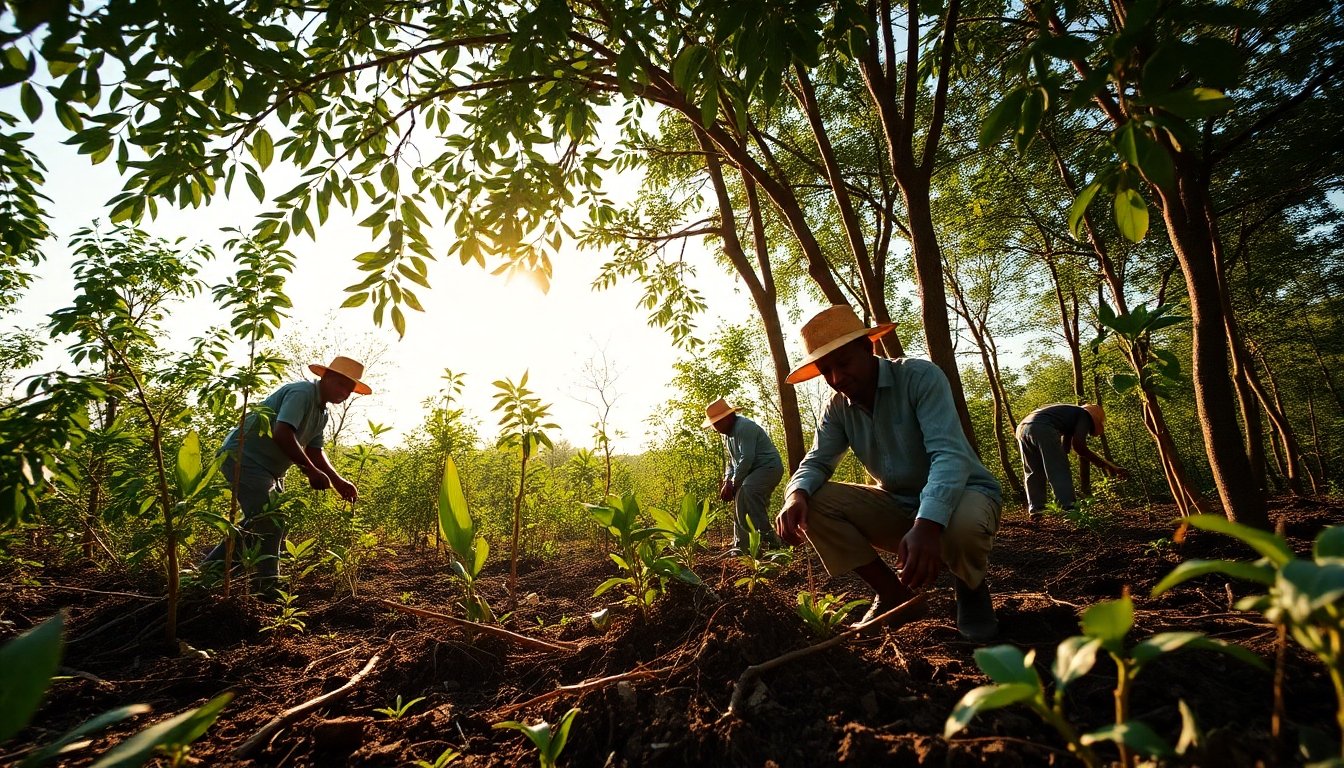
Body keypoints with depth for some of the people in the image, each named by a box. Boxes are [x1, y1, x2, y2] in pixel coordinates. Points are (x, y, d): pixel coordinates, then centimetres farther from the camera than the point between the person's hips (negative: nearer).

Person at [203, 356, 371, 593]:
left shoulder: (321, 412, 10)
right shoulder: (301, 393, -21)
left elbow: (314, 451, 10)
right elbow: (282, 434, -33)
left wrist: (338, 482, -2)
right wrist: (311, 471, -31)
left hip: (269, 469, 10)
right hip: (244, 458, -10)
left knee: (258, 525, 15)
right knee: (269, 526, -13)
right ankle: (268, 590, -3)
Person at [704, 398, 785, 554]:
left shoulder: (744, 427, -20)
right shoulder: (727, 433, 12)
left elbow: (746, 459, -26)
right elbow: (732, 459, 19)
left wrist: (733, 483, -19)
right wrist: (727, 479, 3)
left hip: (769, 466, -10)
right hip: (753, 471, 10)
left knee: (746, 492, -32)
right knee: (741, 502, 5)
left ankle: (769, 538, -27)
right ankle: (741, 547, 12)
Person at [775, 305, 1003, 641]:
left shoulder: (920, 377, -21)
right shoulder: (837, 409, -4)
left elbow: (950, 454, -32)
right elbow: (816, 462, -7)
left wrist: (928, 523, -50)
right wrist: (796, 495, -33)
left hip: (962, 492, -5)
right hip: (898, 506, 5)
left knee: (961, 526, -41)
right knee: (814, 502, -17)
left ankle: (972, 589, -1)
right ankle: (896, 595, -1)